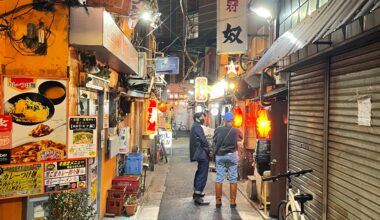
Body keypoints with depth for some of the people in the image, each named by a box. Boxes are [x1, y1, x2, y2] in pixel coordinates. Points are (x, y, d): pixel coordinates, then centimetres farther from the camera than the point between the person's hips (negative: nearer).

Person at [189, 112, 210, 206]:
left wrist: (207, 150, 13)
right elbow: (203, 140, -19)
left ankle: (196, 192, 34)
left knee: (200, 172, 22)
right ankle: (197, 198, -11)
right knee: (202, 174, -10)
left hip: (198, 153, 11)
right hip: (202, 153, -11)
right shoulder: (197, 127, -14)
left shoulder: (195, 127, 17)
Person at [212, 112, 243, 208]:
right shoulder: (236, 131, -8)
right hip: (232, 155, -1)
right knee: (233, 179, 8)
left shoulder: (218, 130, -8)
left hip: (219, 156, 1)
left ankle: (218, 201, 12)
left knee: (219, 179, 7)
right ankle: (232, 201, 11)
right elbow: (241, 139, 7)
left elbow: (214, 141, -2)